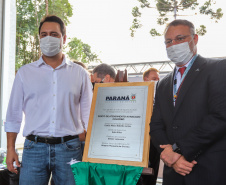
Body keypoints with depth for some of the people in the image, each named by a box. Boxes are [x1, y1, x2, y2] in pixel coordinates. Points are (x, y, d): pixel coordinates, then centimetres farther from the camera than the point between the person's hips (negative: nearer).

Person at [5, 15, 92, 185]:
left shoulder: (80, 74, 8)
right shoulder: (25, 72, 10)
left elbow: (88, 115, 9)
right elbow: (14, 115, 11)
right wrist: (10, 149, 4)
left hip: (69, 148, 0)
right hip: (34, 147, 1)